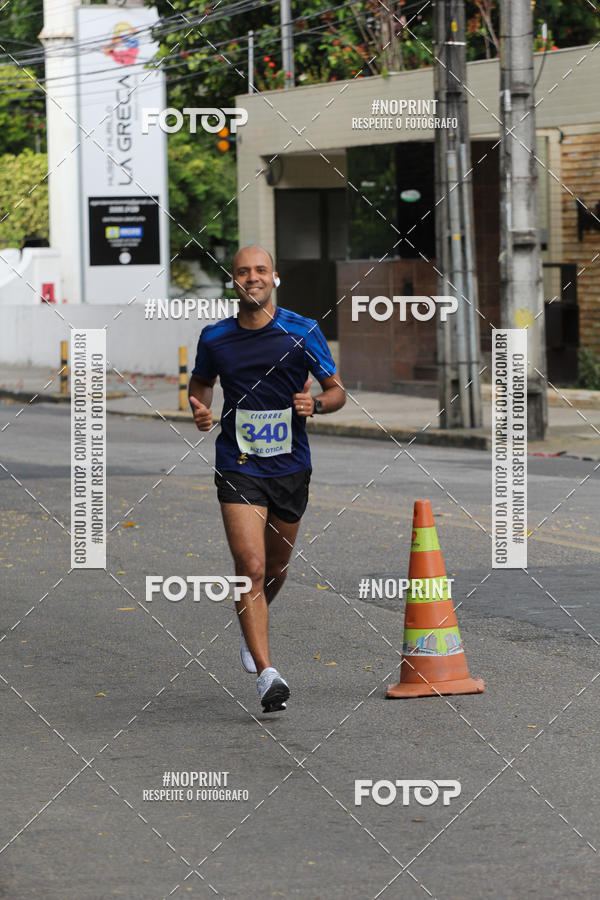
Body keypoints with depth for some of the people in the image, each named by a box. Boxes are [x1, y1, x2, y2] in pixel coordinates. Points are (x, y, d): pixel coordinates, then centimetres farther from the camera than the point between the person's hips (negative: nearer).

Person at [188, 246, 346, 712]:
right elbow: (201, 381, 18)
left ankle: (251, 628, 49)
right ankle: (267, 674, -18)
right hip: (238, 467, -1)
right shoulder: (215, 338, 0)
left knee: (276, 565, 17)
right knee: (251, 567, -16)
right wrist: (200, 410, -3)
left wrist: (316, 403, -18)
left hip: (291, 466, 1)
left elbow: (337, 390, 4)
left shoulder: (303, 332, -4)